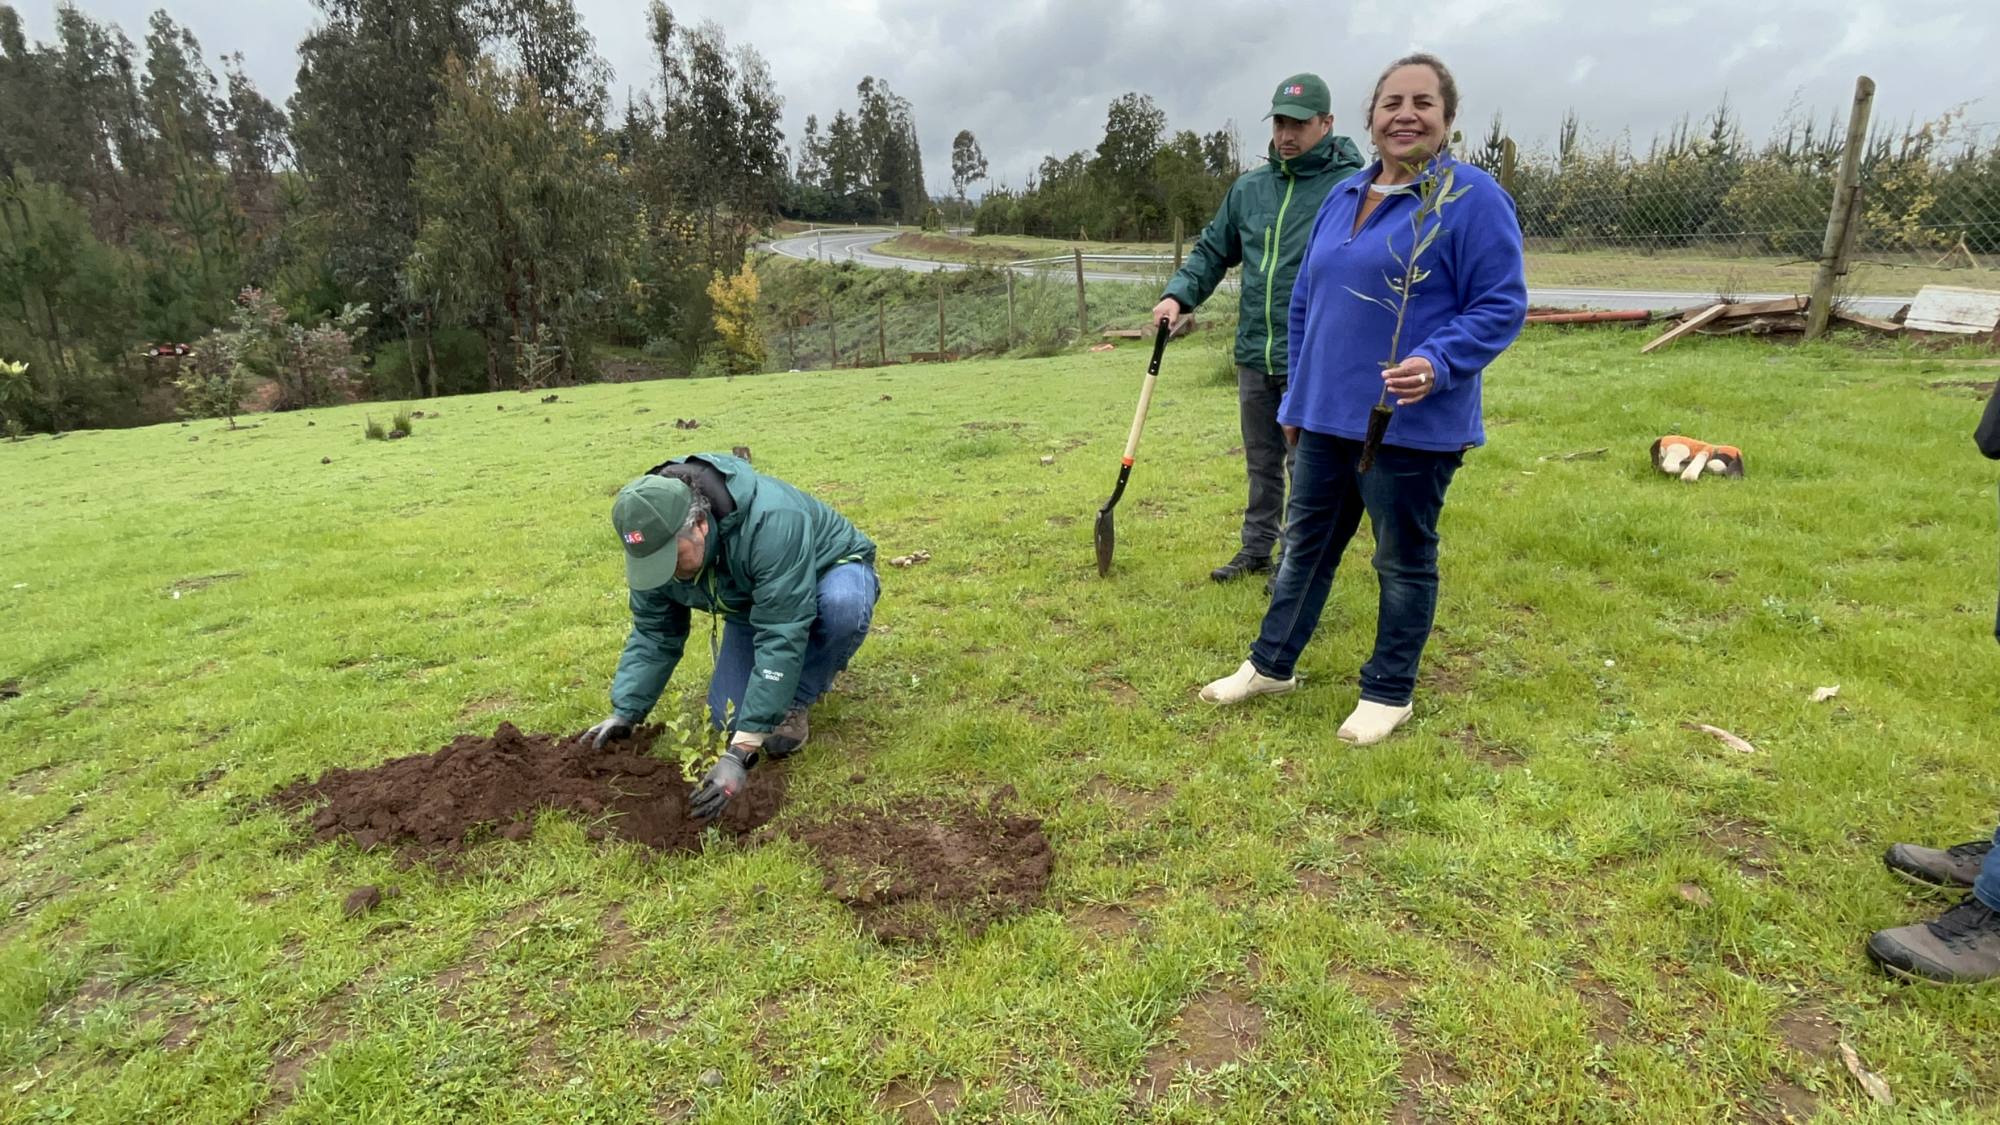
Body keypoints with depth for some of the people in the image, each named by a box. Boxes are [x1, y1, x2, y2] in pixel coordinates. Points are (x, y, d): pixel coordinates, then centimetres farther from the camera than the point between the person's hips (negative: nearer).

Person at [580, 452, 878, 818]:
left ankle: (794, 702, -14)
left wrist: (741, 753, -45)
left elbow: (780, 639, -44)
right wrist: (624, 714, -17)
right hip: (753, 605, 5)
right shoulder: (657, 543, -21)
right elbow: (653, 634, -7)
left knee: (841, 603, -41)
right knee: (728, 718, -11)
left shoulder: (772, 520, -43)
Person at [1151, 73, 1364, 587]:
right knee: (1261, 461, 16)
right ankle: (1256, 549, 30)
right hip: (1254, 354, 6)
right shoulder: (1249, 187, 9)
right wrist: (1179, 294, 1)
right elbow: (1213, 250, 17)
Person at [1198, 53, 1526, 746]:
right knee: (1305, 544, 15)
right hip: (1326, 418, 7)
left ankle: (1388, 693, 23)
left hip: (1412, 426, -6)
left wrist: (1440, 364, -28)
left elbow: (1502, 305, -11)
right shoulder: (1344, 197, 12)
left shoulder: (1472, 198, -9)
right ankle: (1272, 665, 30)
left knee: (1404, 562, 7)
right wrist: (1297, 395, 17)